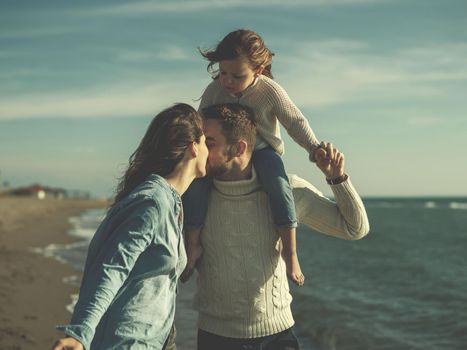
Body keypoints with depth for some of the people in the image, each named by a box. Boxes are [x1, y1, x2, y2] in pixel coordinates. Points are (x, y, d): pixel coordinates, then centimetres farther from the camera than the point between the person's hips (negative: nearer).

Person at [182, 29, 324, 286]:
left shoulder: (270, 91, -15)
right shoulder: (214, 91, -8)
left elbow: (296, 122, -7)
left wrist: (314, 148, -19)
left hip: (262, 151, -2)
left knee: (279, 186, -33)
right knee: (194, 181, -25)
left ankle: (290, 251, -18)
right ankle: (193, 246, -9)